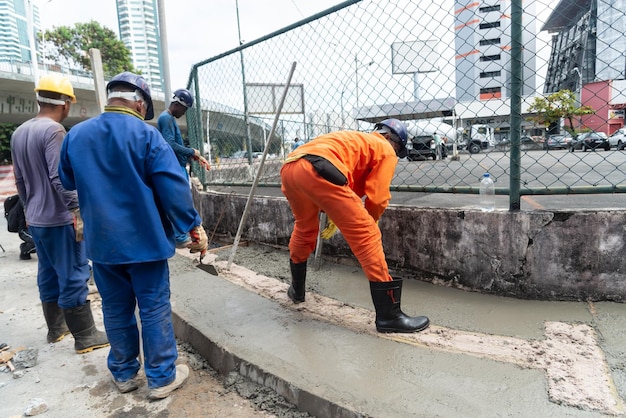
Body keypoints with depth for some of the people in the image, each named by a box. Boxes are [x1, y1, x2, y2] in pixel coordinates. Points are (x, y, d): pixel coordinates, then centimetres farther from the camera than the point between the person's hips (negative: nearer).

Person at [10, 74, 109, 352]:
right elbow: (59, 178, -24)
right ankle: (85, 336, 6)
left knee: (48, 275, 17)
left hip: (35, 219, 9)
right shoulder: (53, 130, -16)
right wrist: (78, 211, -21)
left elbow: (20, 179, 17)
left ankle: (56, 328, 29)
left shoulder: (19, 133, 12)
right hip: (59, 219, -9)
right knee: (73, 277, -2)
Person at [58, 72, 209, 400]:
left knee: (116, 309, 16)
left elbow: (67, 182, 19)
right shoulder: (146, 135, -12)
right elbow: (173, 186, -17)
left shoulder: (75, 135, 5)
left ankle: (123, 374, 31)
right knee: (154, 308, 5)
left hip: (101, 241, 5)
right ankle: (161, 377, 16)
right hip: (144, 239, -5)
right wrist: (194, 227, -10)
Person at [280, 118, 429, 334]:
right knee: (366, 235, -2)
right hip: (317, 171, -8)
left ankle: (296, 289, 44)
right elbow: (377, 198, 8)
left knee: (304, 228, 31)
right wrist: (369, 223, 24)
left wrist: (334, 214, 36)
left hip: (289, 168, 9)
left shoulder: (355, 139, 39)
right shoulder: (386, 150, 18)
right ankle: (389, 316, 1)